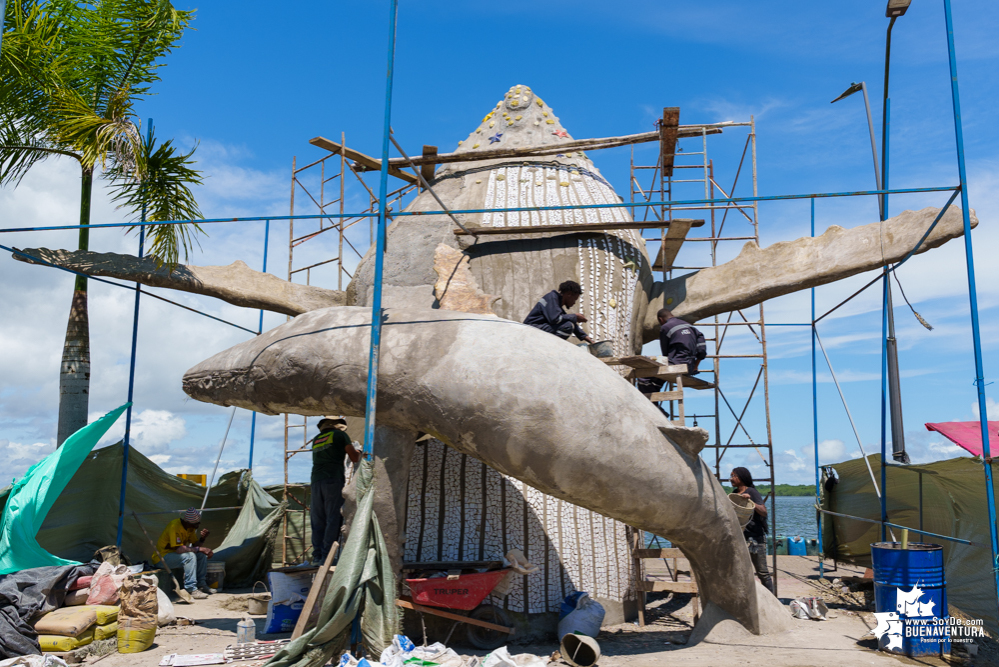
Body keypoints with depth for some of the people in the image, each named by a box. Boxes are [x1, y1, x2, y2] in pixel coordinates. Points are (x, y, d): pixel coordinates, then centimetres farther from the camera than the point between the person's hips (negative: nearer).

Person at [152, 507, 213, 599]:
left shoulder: (190, 527, 0)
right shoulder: (174, 527, -27)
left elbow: (195, 544, 5)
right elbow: (178, 549, -34)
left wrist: (202, 538, -16)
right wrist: (199, 549, -29)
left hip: (175, 554, 9)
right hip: (162, 558, -9)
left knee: (202, 554, -2)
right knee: (189, 556, -30)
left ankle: (201, 584, 3)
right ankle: (191, 590, -28)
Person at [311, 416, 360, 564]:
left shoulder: (316, 439, 21)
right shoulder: (340, 435, 6)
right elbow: (354, 458, 2)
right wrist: (358, 453, 24)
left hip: (316, 480, 5)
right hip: (333, 480, -5)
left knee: (318, 519, 7)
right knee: (333, 519, -4)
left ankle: (317, 555, 4)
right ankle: (326, 555, -10)